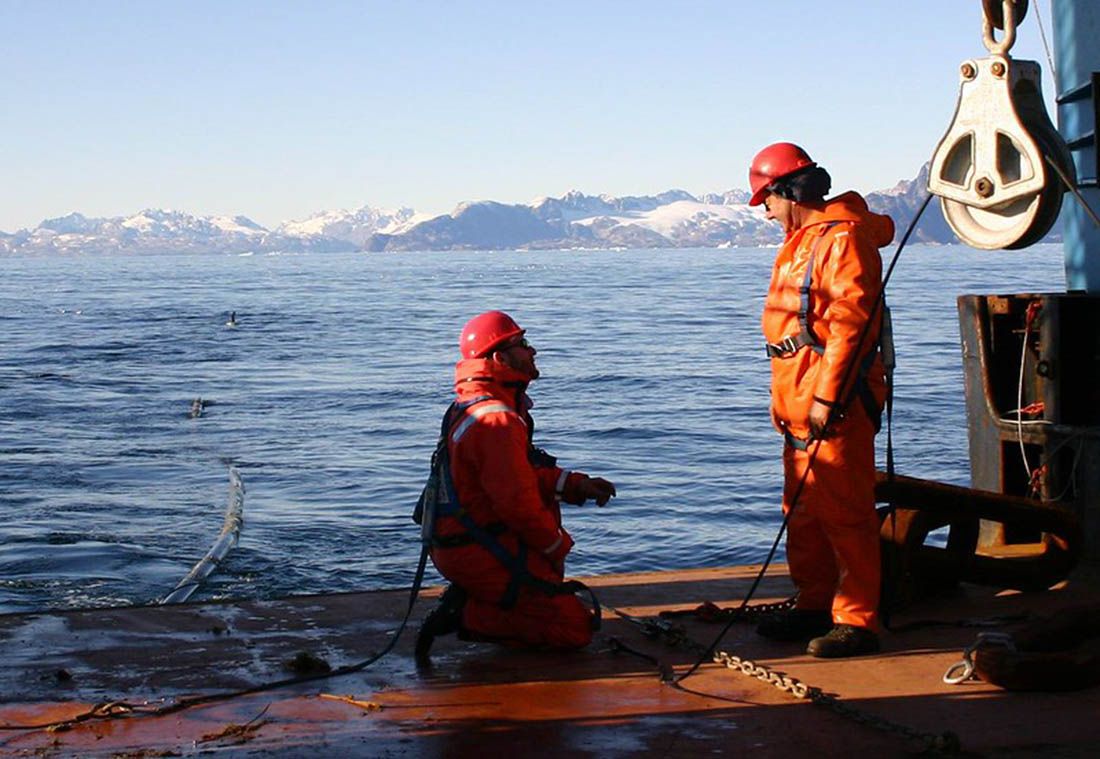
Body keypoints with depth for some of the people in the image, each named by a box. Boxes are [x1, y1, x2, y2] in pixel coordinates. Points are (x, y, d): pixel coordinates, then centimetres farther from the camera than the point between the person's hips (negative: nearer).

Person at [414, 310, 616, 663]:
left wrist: (577, 485, 8)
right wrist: (559, 545, -7)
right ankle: (468, 616, -10)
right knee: (576, 628, -4)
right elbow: (518, 503, -23)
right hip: (480, 554, -10)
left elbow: (522, 475, 19)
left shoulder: (468, 408, 13)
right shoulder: (498, 421, -20)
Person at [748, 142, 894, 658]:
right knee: (802, 510, 14)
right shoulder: (801, 241, 20)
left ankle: (857, 622, -3)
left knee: (843, 512, -8)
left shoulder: (842, 239, -12)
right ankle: (815, 607, 24)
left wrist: (825, 397, -23)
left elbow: (849, 324, -20)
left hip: (835, 405, -10)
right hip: (800, 403, 11)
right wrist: (785, 398, 22)